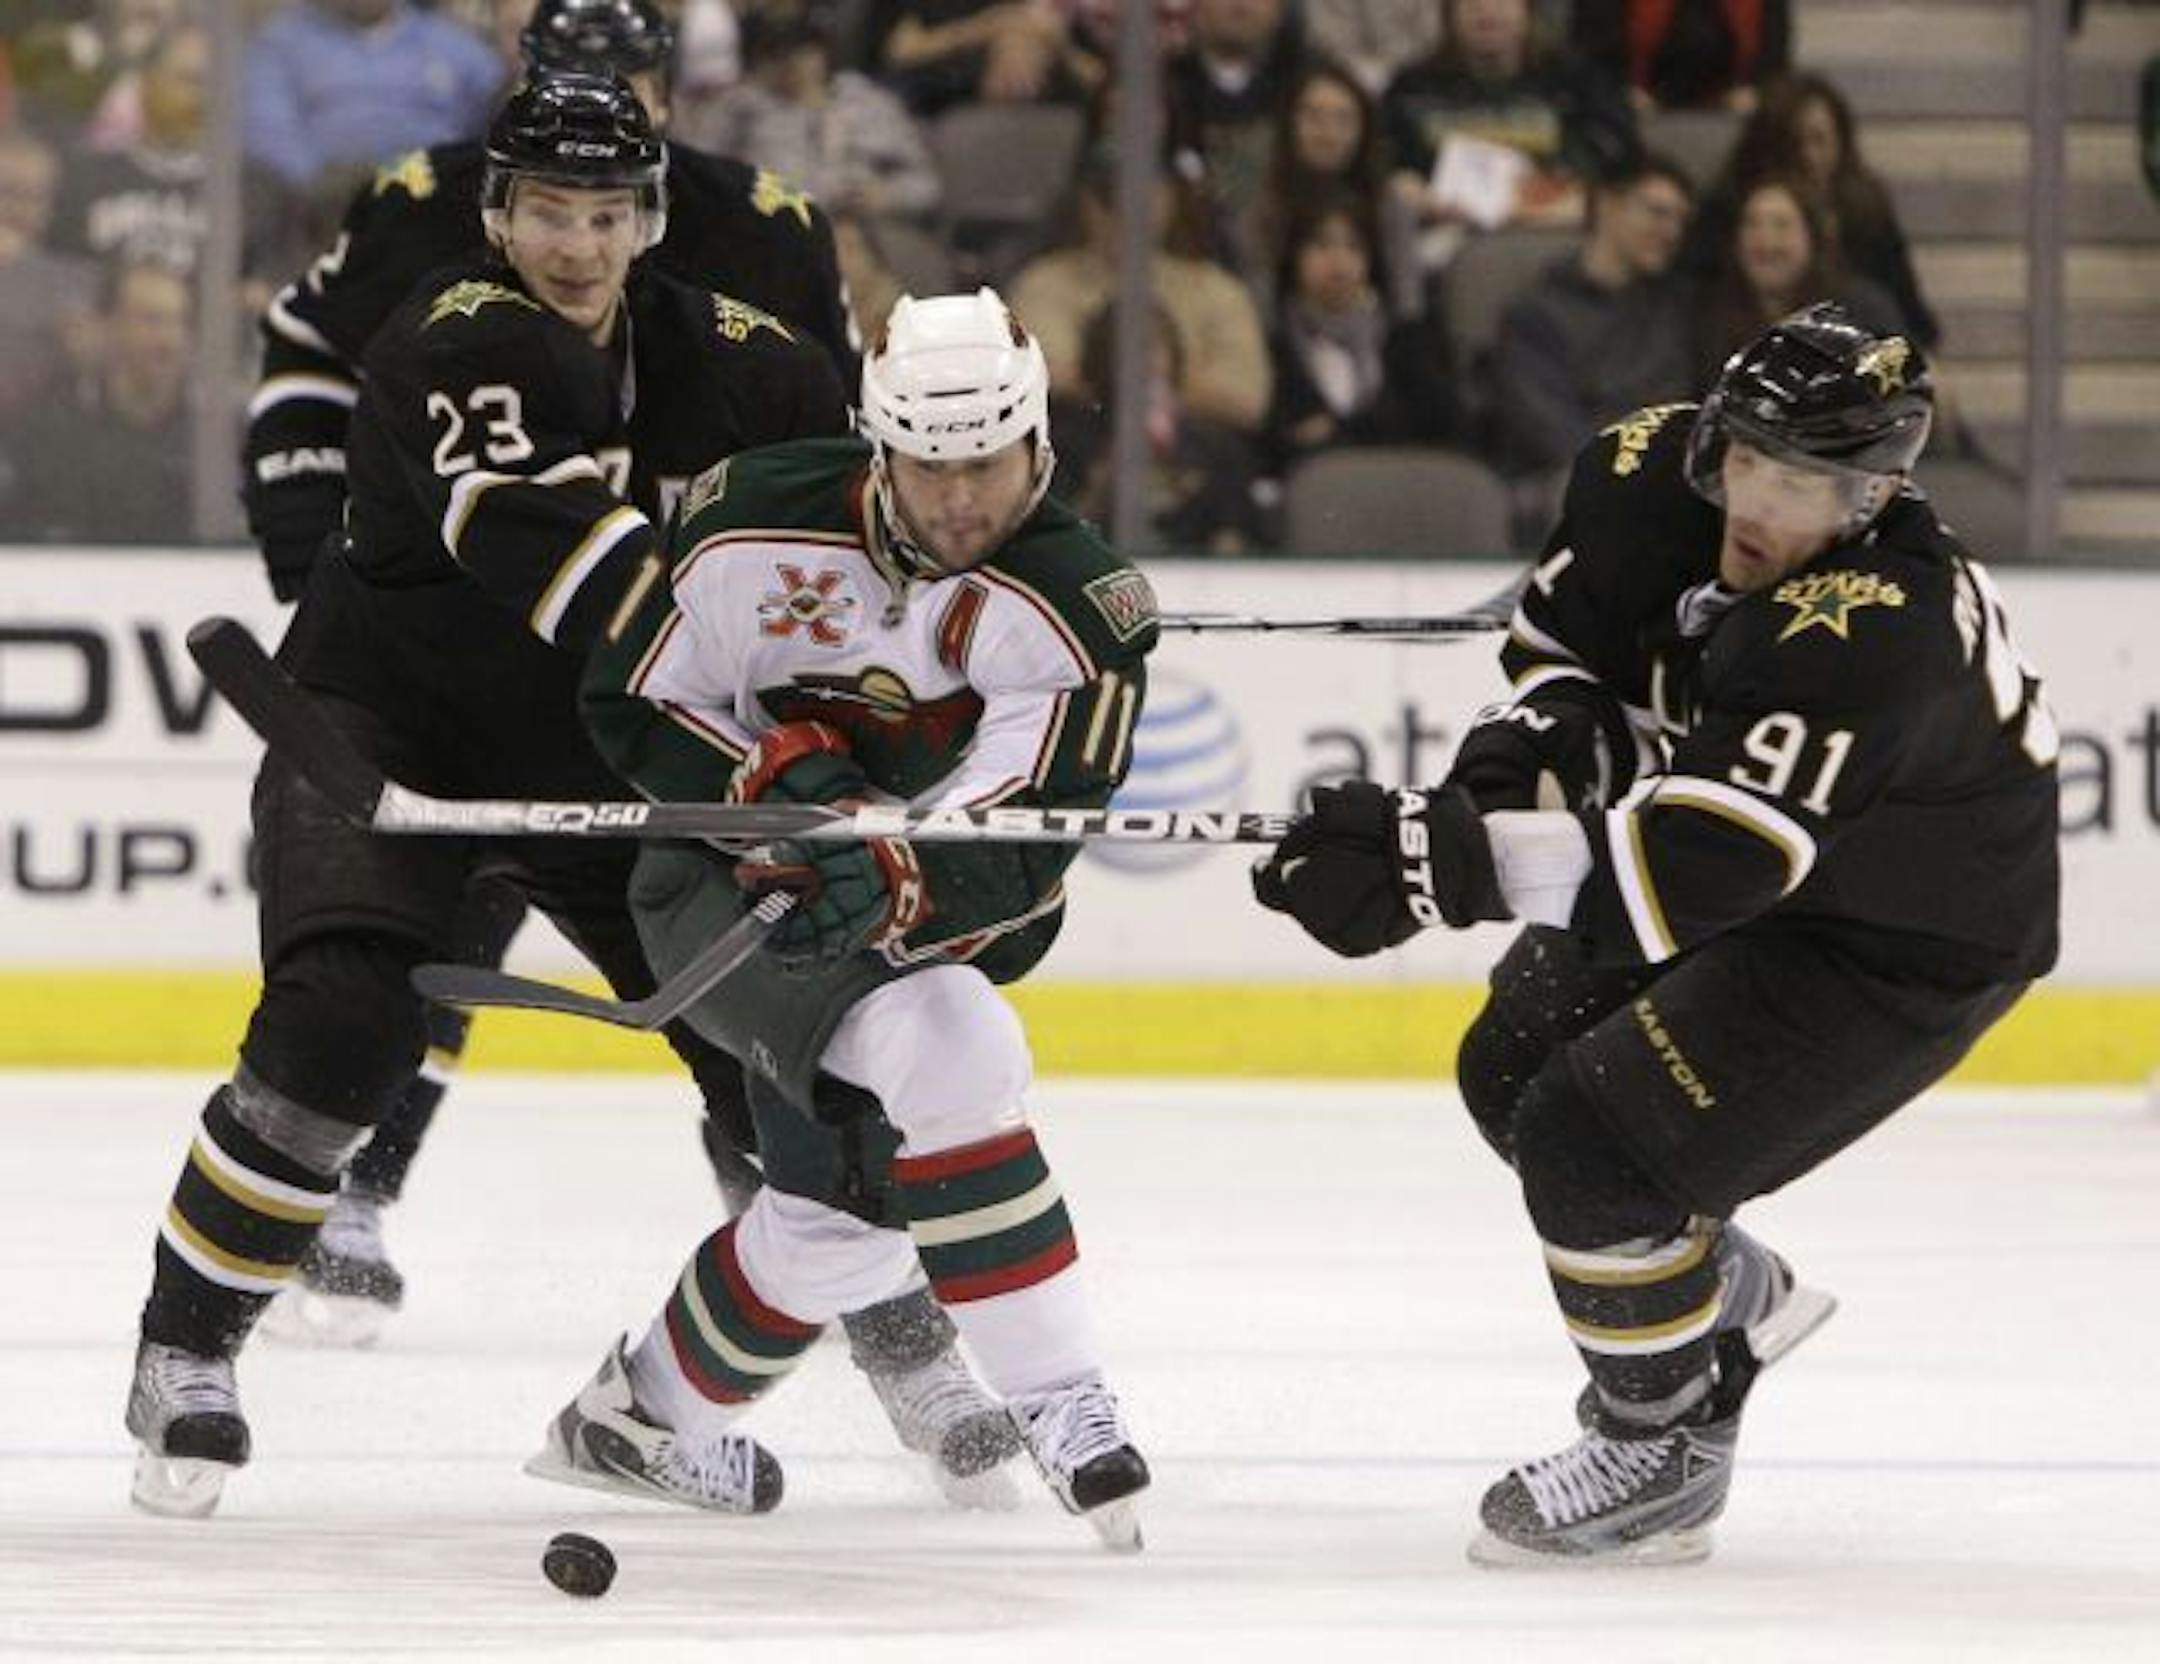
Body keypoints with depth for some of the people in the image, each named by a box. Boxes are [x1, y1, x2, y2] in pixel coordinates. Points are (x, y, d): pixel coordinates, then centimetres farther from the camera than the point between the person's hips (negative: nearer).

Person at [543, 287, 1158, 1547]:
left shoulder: (1076, 612, -18)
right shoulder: (760, 530, -16)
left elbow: (1017, 856, -26)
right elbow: (633, 707, -6)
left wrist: (893, 883, -45)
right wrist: (779, 771, -23)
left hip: (925, 916, 3)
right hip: (727, 886, -3)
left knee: (845, 1225, 6)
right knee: (941, 1046, -29)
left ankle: (649, 1418, 32)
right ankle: (1057, 1399, -28)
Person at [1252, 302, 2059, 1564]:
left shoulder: (1873, 636, -40)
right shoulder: (1656, 473, -16)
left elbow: (1698, 866, -45)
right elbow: (1574, 623, 6)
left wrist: (1446, 858, -51)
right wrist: (1536, 734, -16)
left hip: (1908, 949, -9)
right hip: (1736, 857, 9)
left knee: (1594, 1141, -16)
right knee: (1515, 1071, 16)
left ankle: (1665, 1456, 6)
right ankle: (1732, 1294, 38)